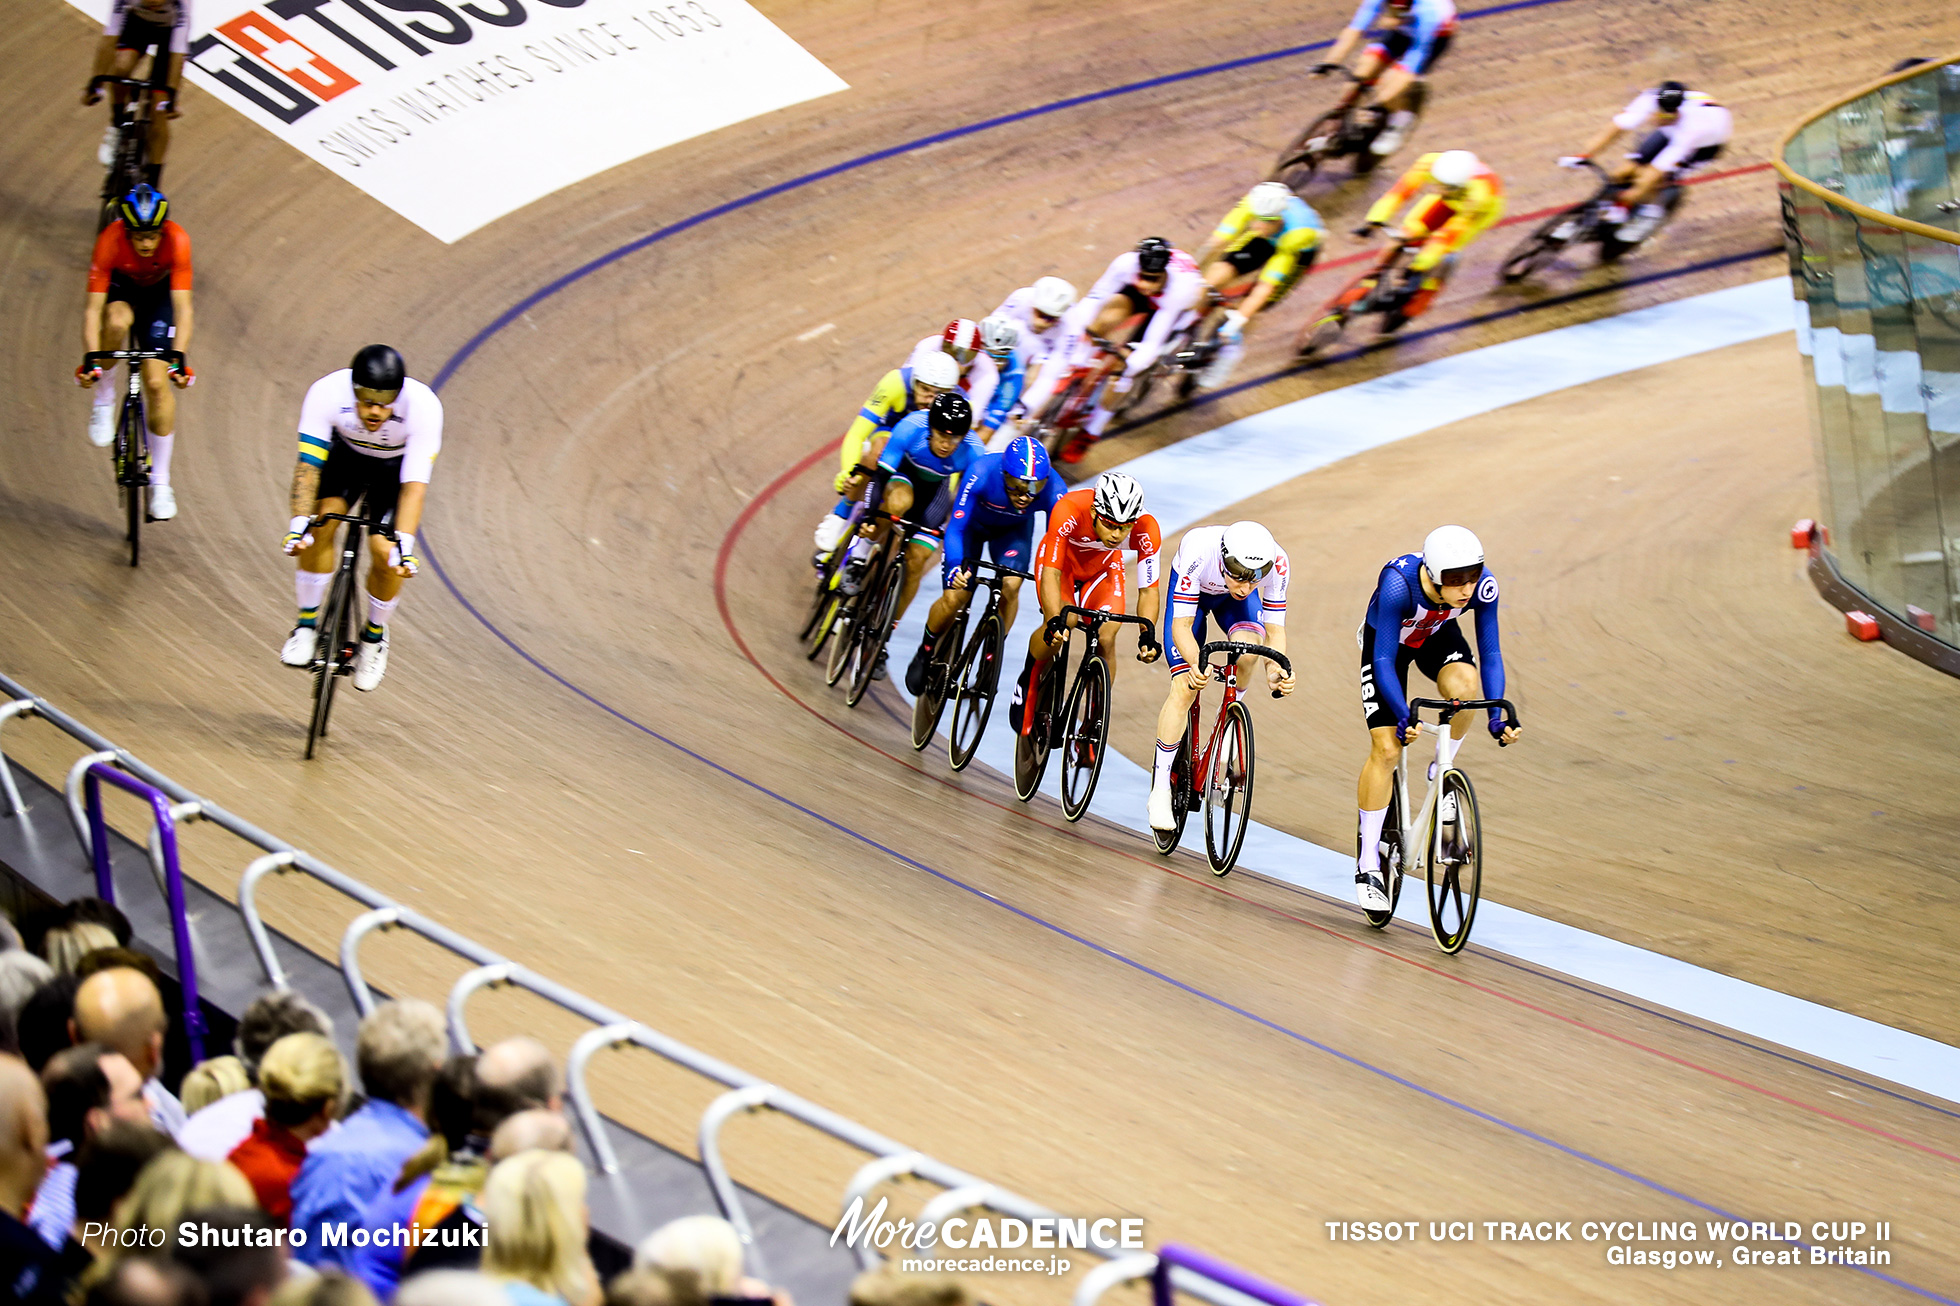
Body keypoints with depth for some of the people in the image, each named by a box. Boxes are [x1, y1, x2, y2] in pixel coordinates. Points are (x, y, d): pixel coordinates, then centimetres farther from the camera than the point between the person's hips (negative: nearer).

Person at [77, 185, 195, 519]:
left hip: (157, 293, 1)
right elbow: (93, 307, -33)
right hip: (119, 288, -1)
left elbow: (182, 306, -33)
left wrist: (179, 358, -43)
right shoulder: (110, 242, -34)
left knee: (158, 384, -10)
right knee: (117, 322, -38)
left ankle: (160, 482, 0)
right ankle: (105, 398, -12)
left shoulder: (177, 241, -33)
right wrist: (90, 359, -42)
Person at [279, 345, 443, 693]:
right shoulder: (327, 393, -35)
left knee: (384, 553, -15)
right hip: (347, 455, 1)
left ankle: (374, 635, 12)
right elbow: (308, 464, -33)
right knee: (321, 523, -23)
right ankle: (307, 625, -6)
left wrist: (404, 543, -49)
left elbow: (415, 485, -39)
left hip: (397, 466, -1)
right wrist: (299, 521, -45)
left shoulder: (423, 406, -38)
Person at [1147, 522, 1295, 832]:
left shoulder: (1276, 562, -35)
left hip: (1232, 604, 2)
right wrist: (1195, 663, -54)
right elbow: (1182, 624, -35)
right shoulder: (1198, 552, -42)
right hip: (1193, 589, -2)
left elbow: (1275, 629, -25)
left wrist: (1275, 672, -44)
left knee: (1249, 648, -31)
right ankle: (1160, 792, -6)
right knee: (1185, 687, -16)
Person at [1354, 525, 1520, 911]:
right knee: (1387, 748, -12)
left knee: (1464, 687, -32)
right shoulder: (1398, 584, -40)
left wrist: (1497, 717, -31)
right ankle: (1367, 865, -2)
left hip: (1437, 636, 3)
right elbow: (1384, 660, -34)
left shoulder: (1483, 587, -31)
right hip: (1387, 640, -2)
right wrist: (1404, 718, -42)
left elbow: (1491, 653, -21)